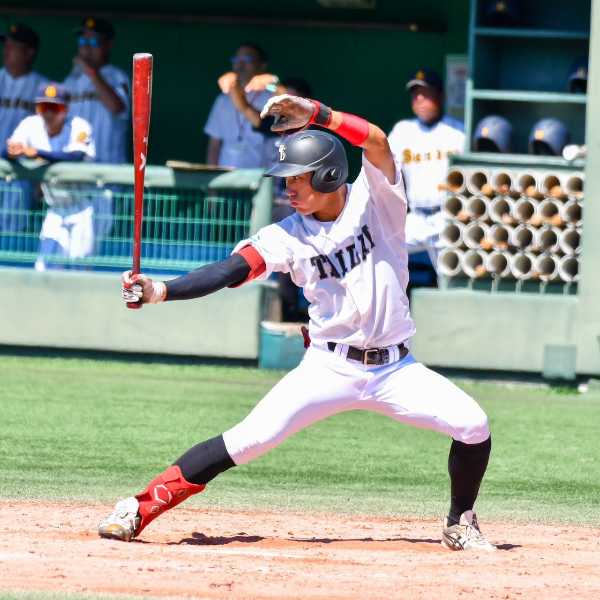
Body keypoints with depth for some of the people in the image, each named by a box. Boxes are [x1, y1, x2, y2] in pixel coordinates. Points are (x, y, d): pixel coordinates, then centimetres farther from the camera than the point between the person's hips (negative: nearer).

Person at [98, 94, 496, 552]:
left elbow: (377, 144, -23)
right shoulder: (289, 236, -4)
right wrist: (160, 291, -29)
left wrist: (314, 114, -34)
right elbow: (231, 271, -15)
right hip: (329, 368, -1)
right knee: (249, 439, -16)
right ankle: (137, 510, -12)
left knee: (473, 425, -14)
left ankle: (460, 523, 12)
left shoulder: (375, 200, -6)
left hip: (394, 368, 1)